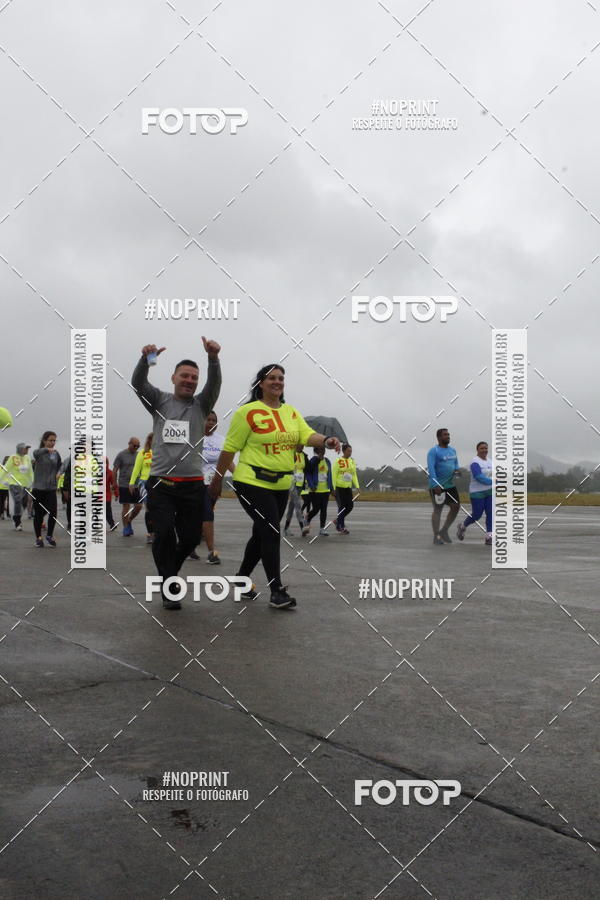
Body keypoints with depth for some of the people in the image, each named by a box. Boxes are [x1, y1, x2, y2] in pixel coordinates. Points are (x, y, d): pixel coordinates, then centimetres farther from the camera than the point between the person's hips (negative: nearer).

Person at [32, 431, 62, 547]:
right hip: (38, 488, -2)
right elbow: (36, 453, -34)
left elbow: (59, 466, 25)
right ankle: (38, 537, 20)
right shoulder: (39, 453, -7)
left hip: (51, 488, 2)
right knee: (38, 514, 4)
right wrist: (47, 450, -53)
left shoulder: (56, 454, 6)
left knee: (53, 512, -8)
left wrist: (58, 473, 5)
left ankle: (50, 535, 14)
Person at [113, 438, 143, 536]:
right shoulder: (121, 454, -3)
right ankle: (125, 528, 8)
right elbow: (115, 470, -2)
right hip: (124, 486, -4)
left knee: (138, 506, -1)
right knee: (126, 507, -1)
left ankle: (129, 521, 23)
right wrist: (115, 486, -6)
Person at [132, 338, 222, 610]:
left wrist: (213, 358, -30)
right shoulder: (159, 401, 9)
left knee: (191, 537, 6)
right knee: (164, 534, -15)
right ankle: (170, 589, 0)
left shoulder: (201, 405, 9)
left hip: (192, 485, 2)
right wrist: (146, 358, -28)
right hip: (160, 483, -2)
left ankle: (168, 571, 35)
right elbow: (138, 383, -7)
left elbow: (214, 384, -9)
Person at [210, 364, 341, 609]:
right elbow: (230, 448, -6)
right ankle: (277, 592, -3)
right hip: (253, 483, -7)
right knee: (271, 534, -11)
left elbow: (307, 435, -3)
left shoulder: (291, 412, 10)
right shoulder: (248, 412, -9)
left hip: (281, 485, 7)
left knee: (261, 534, 16)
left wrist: (326, 440, -25)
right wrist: (217, 480, -3)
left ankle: (241, 578, 34)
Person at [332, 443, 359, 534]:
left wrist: (357, 486, 3)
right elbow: (334, 475, -8)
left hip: (348, 487, 6)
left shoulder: (352, 461, 10)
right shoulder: (338, 461, -8)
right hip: (339, 487, -6)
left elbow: (354, 475, 15)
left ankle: (338, 521, 22)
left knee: (350, 506, 2)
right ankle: (340, 527, 4)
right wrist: (333, 488, -11)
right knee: (342, 506, -5)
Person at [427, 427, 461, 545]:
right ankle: (436, 537, 7)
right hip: (437, 486, -7)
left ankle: (444, 531, 13)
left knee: (456, 507, -1)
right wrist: (435, 486, -30)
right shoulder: (433, 451, -12)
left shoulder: (452, 450, 11)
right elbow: (431, 469, -21)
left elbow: (455, 465, 18)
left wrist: (456, 470, -7)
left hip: (450, 485, 7)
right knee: (438, 510, -2)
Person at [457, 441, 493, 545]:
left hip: (489, 492, 6)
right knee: (476, 515, 0)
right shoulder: (475, 463, -14)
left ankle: (489, 538, -5)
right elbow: (479, 477, -25)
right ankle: (462, 527, 28)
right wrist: (493, 482, -30)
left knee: (490, 514, -5)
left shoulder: (490, 462, 11)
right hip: (477, 493, -6)